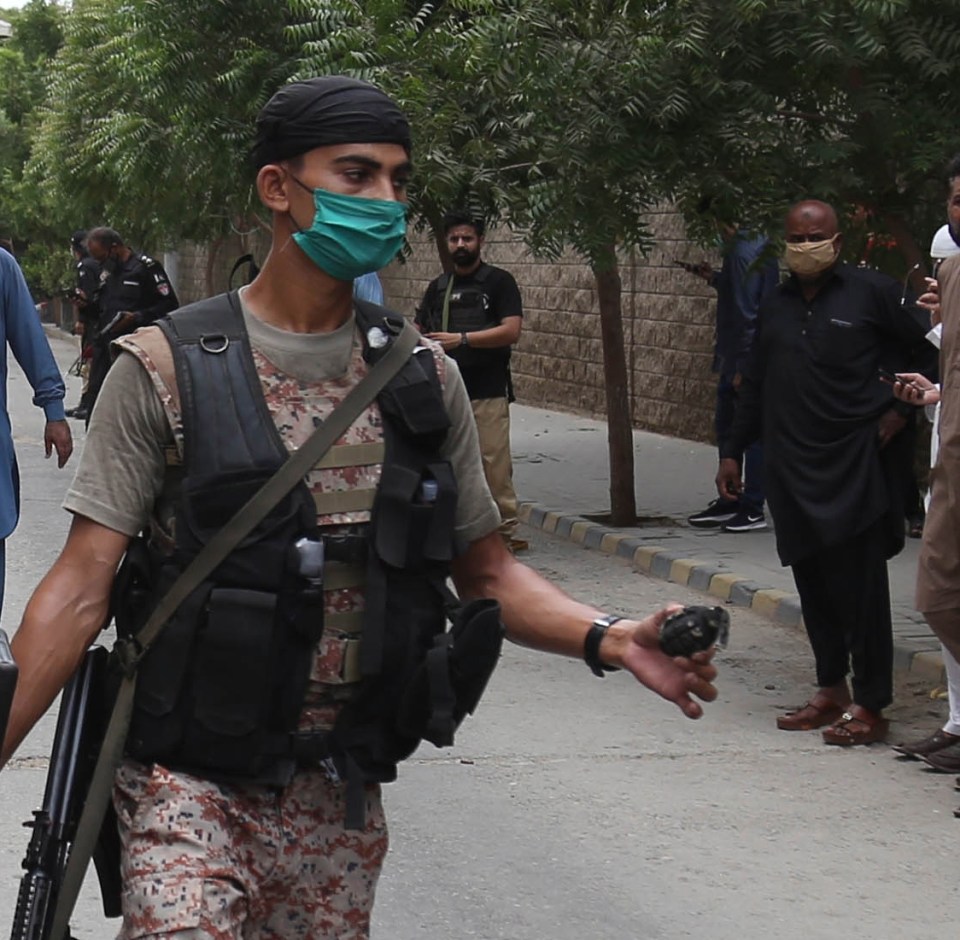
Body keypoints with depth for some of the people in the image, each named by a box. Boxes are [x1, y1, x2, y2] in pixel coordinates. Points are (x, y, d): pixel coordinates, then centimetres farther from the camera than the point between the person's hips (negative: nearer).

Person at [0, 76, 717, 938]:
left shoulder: (424, 377, 6)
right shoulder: (166, 371, -7)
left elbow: (486, 572, 10)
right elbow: (82, 588, -11)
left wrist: (608, 640, -9)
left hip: (340, 800, 4)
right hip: (191, 786, -4)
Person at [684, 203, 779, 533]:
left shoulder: (743, 252, -19)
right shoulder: (759, 246, 12)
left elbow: (746, 311, -22)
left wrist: (742, 366, -21)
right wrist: (714, 278, 20)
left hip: (747, 359, -10)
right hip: (735, 358, 10)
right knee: (725, 428, 16)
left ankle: (753, 509, 2)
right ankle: (728, 502, 24)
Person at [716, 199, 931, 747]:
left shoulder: (872, 292, -2)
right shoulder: (775, 308, 16)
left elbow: (929, 352, 0)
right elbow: (755, 388, 21)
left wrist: (901, 410, -6)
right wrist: (733, 452, 18)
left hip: (856, 464, -6)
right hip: (794, 470, 6)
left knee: (860, 588, -5)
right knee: (814, 586, 9)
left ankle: (870, 706, 0)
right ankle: (832, 692, 20)